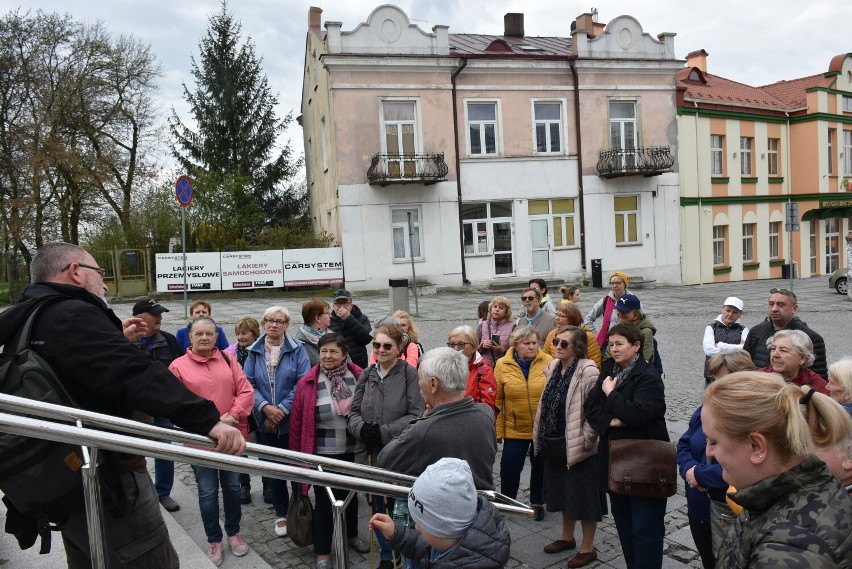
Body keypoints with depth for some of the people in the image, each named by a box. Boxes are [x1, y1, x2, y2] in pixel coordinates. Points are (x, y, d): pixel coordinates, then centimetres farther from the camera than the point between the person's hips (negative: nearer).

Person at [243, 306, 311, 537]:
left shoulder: (297, 349, -6)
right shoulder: (255, 351, 3)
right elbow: (248, 384, -2)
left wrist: (282, 409, -17)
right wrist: (265, 407, -16)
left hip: (293, 421, -3)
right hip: (265, 423, 3)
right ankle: (281, 514, 31)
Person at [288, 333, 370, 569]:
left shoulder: (359, 377, -9)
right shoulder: (308, 383, -13)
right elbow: (297, 422, -6)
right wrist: (297, 454, -2)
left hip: (353, 451, 3)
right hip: (323, 454, -2)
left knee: (350, 495, 22)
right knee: (325, 501, 9)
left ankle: (352, 535, 47)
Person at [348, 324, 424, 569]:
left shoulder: (409, 374, -9)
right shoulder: (366, 375, 6)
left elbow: (416, 414, -13)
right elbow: (354, 411, 7)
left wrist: (384, 432, -18)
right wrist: (362, 428, -14)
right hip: (370, 452, 4)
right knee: (378, 508, 16)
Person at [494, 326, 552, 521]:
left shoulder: (548, 362, -7)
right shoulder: (503, 364, -7)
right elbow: (497, 401, -3)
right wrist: (498, 430, -2)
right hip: (514, 430, 0)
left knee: (540, 467, 15)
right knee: (509, 468, 6)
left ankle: (537, 503, 35)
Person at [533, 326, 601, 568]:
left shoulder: (588, 371, -19)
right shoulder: (554, 368, 6)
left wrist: (585, 441, -17)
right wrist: (540, 435, 14)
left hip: (577, 445, -8)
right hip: (554, 443, 8)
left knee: (582, 494, 5)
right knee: (563, 491, 21)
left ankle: (587, 547, 22)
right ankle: (567, 536, 39)